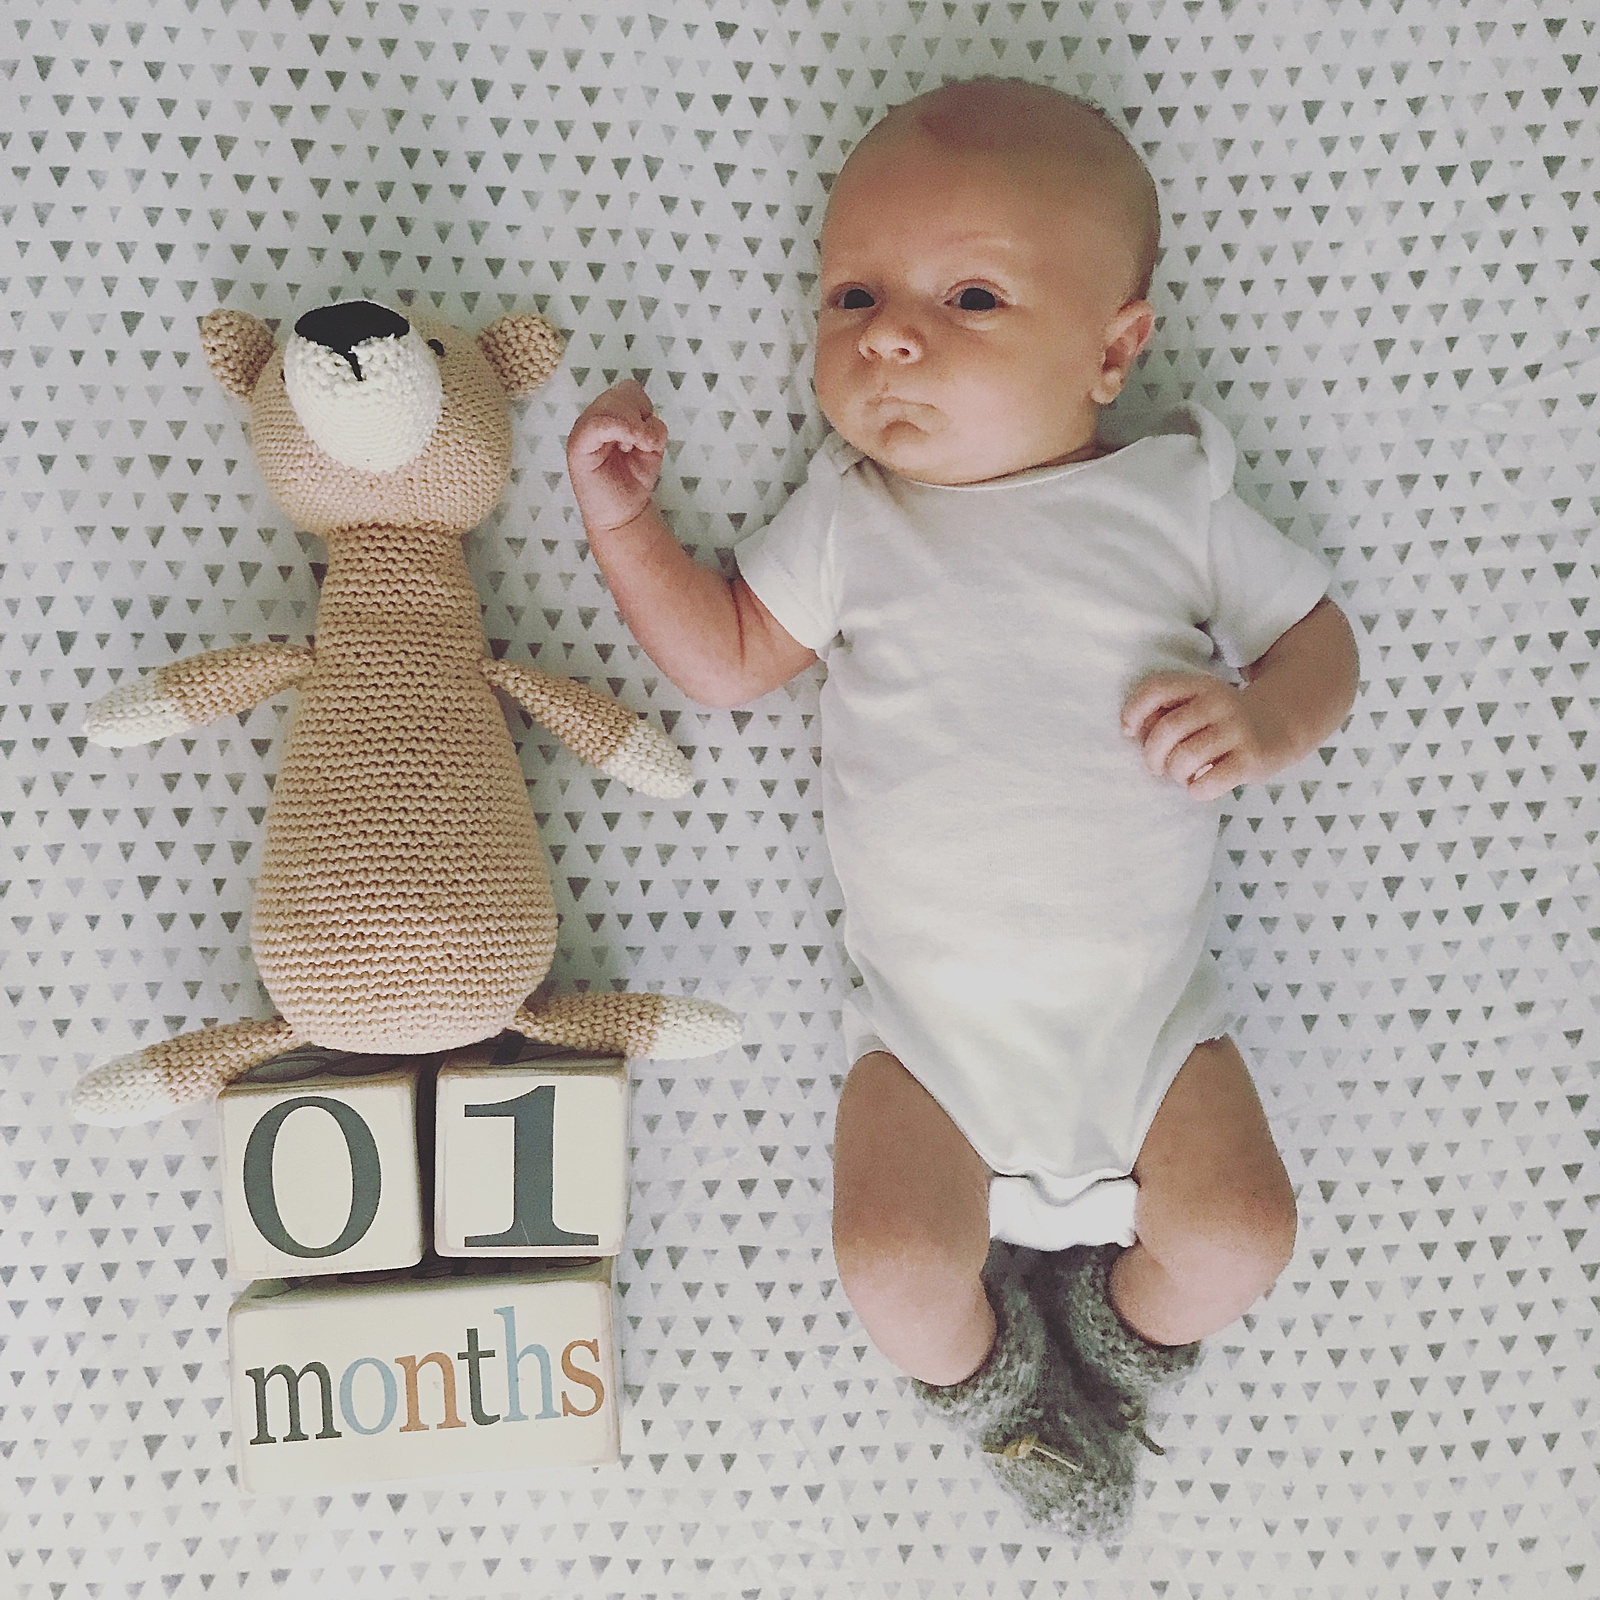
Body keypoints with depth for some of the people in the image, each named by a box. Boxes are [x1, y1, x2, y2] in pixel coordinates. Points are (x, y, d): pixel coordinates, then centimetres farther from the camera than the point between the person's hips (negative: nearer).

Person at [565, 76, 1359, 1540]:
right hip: (931, 1019, 0)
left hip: (1146, 998, 1)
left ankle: (1121, 1338, 29)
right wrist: (625, 523, -5)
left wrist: (1262, 721, -16)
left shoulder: (1175, 499, -2)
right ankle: (990, 1383, 25)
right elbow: (727, 658, 4)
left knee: (1237, 1237, -7)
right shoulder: (849, 516, 0)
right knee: (894, 1260, -12)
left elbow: (1322, 639, 5)